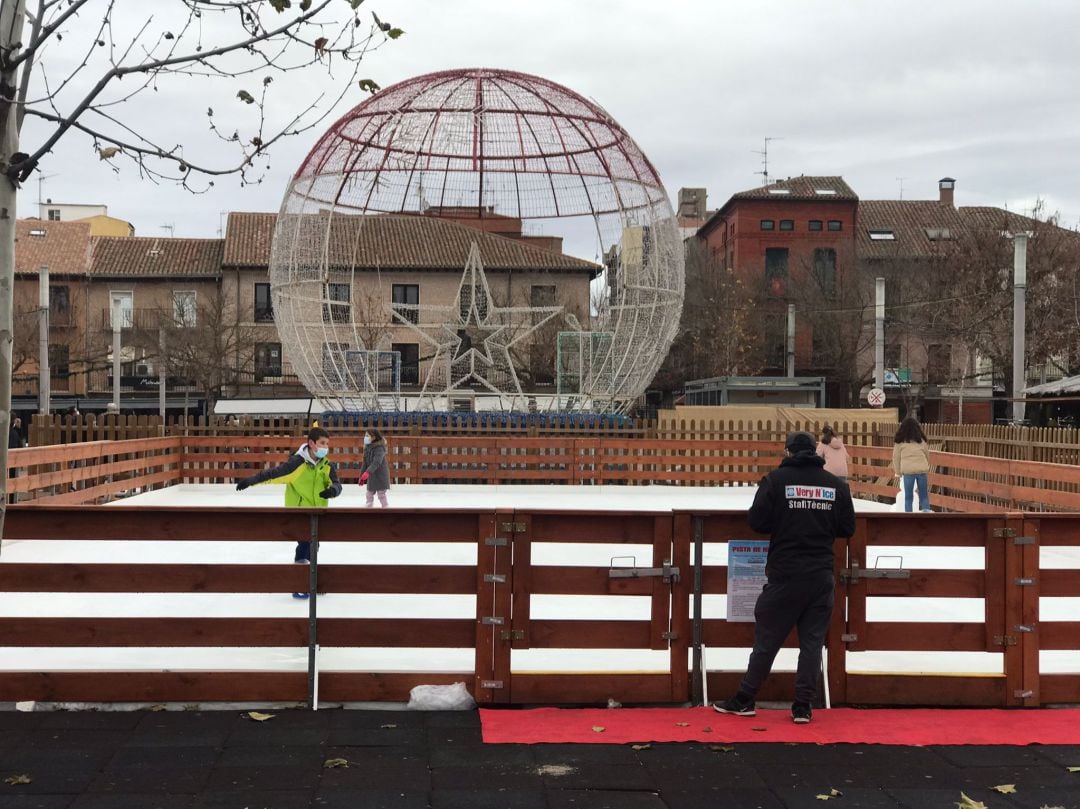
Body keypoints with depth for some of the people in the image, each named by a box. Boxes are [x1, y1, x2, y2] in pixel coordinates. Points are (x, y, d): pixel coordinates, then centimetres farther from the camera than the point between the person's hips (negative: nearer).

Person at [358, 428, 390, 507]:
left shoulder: (379, 448, -18)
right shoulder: (367, 448, 6)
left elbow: (376, 462, -29)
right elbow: (365, 463, 12)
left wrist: (367, 472, -40)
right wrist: (362, 475, 12)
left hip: (380, 476, -8)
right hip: (371, 476, 8)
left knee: (381, 494, -5)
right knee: (369, 494, 12)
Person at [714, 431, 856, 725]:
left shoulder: (776, 479, -6)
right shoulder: (836, 484, 3)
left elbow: (757, 522, -9)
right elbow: (847, 528, 7)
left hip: (784, 574, -2)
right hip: (821, 576, 2)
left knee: (767, 638, 6)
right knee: (812, 640, 8)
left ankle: (744, 700, 13)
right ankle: (803, 706, 8)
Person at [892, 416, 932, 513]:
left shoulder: (899, 440, 4)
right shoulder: (921, 439, 11)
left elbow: (896, 457, 6)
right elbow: (927, 455, 20)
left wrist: (898, 472, 17)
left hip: (908, 470, -2)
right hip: (922, 469, 2)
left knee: (908, 497, 6)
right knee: (924, 495, 10)